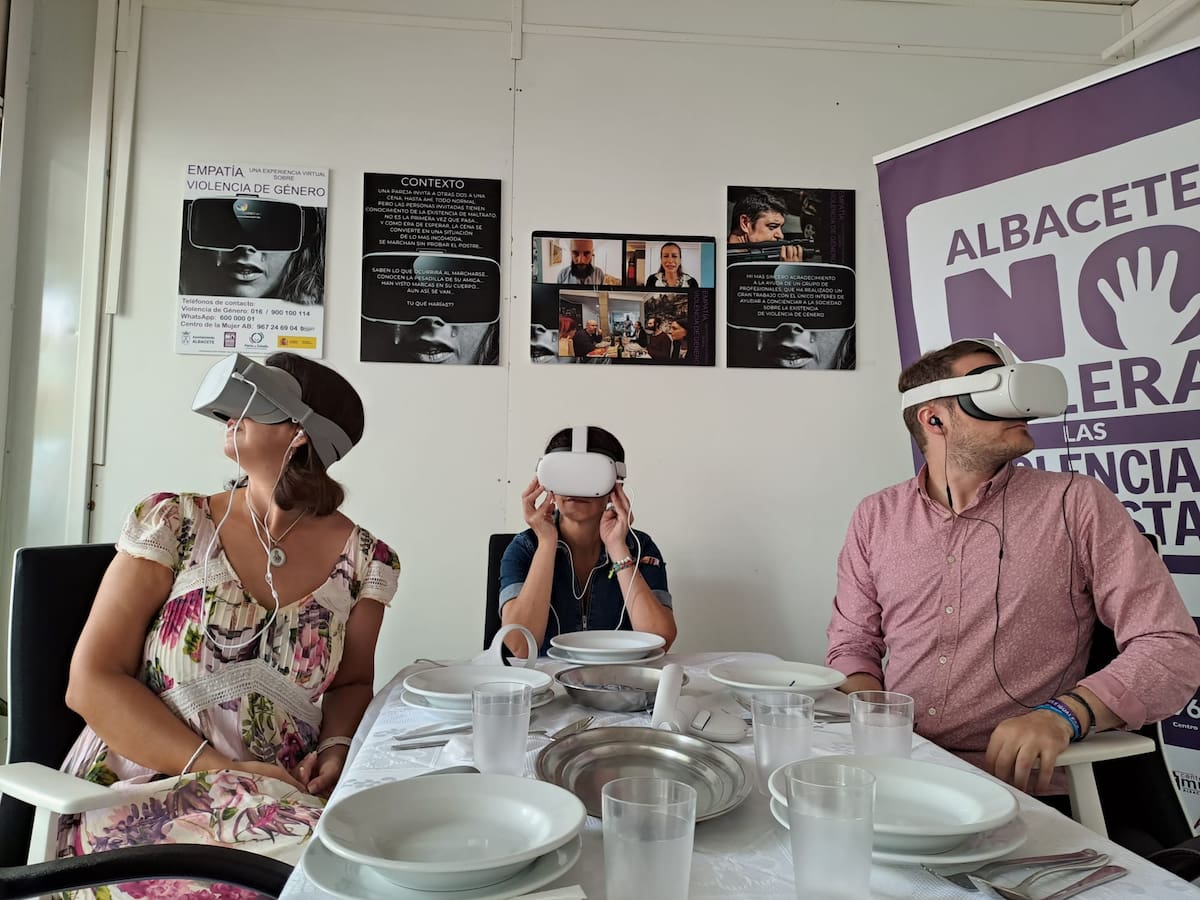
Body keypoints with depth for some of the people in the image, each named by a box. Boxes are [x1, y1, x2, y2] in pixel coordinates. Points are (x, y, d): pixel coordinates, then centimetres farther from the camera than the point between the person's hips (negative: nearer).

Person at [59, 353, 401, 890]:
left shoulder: (364, 561, -2)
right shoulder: (172, 524, -4)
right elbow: (91, 681, -7)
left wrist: (337, 748, -10)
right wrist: (220, 769, -17)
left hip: (287, 795, 3)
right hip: (142, 792, -3)